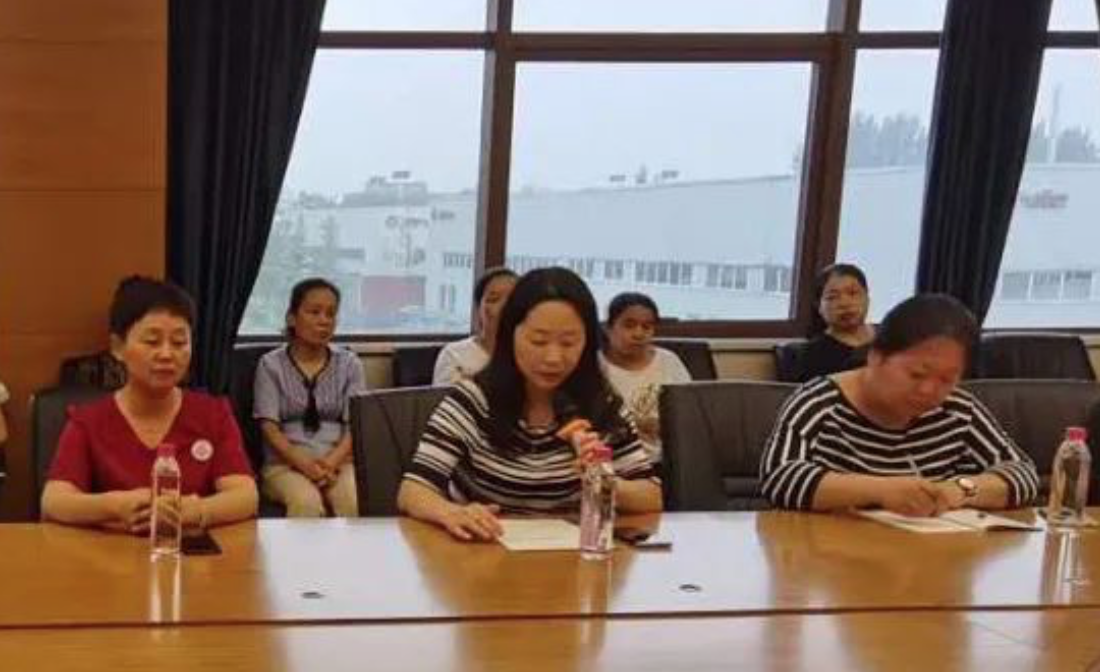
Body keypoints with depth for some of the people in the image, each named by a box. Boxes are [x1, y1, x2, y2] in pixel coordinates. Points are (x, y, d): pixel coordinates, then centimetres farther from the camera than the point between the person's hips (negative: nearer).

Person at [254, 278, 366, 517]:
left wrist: (332, 462, -17)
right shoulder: (271, 365, 6)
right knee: (306, 502, -34)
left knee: (356, 502, -32)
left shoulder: (349, 363, 11)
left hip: (339, 460, 1)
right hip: (286, 462, -1)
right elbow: (269, 426, -2)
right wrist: (304, 465, -19)